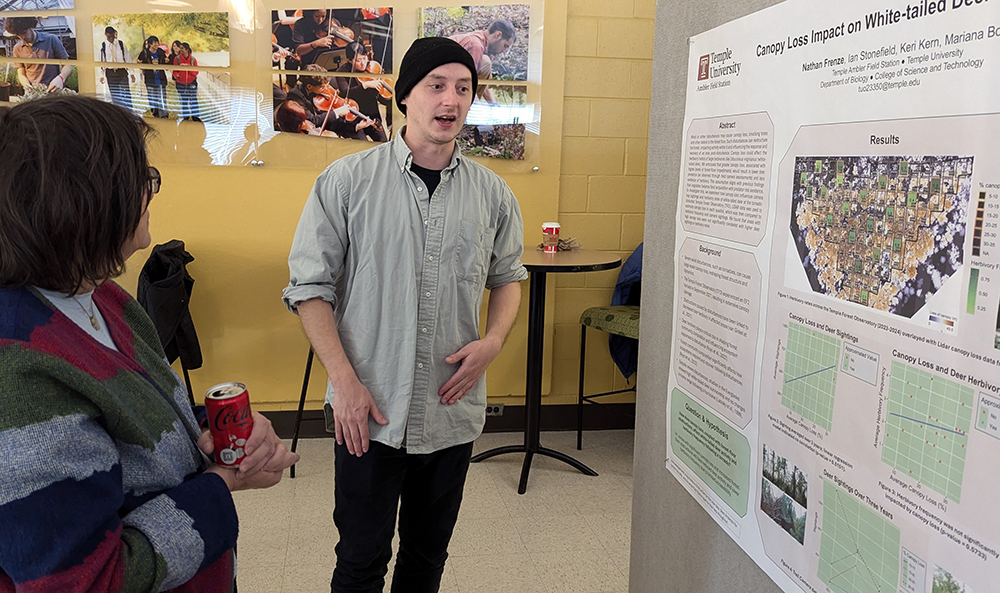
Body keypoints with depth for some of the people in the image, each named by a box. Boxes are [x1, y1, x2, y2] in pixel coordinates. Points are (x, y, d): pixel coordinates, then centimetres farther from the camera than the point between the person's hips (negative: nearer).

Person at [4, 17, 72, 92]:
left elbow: (68, 66, 3)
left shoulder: (51, 40, 2)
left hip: (54, 91, -3)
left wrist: (60, 78, -19)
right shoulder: (17, 49, 11)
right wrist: (28, 86, -7)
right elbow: (21, 74, 16)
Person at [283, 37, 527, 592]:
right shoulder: (347, 180, -7)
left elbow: (507, 275, 15)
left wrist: (493, 341, -4)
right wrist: (345, 381, -13)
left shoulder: (492, 193, 2)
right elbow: (310, 285, -5)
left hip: (453, 410, 3)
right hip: (368, 411, -2)